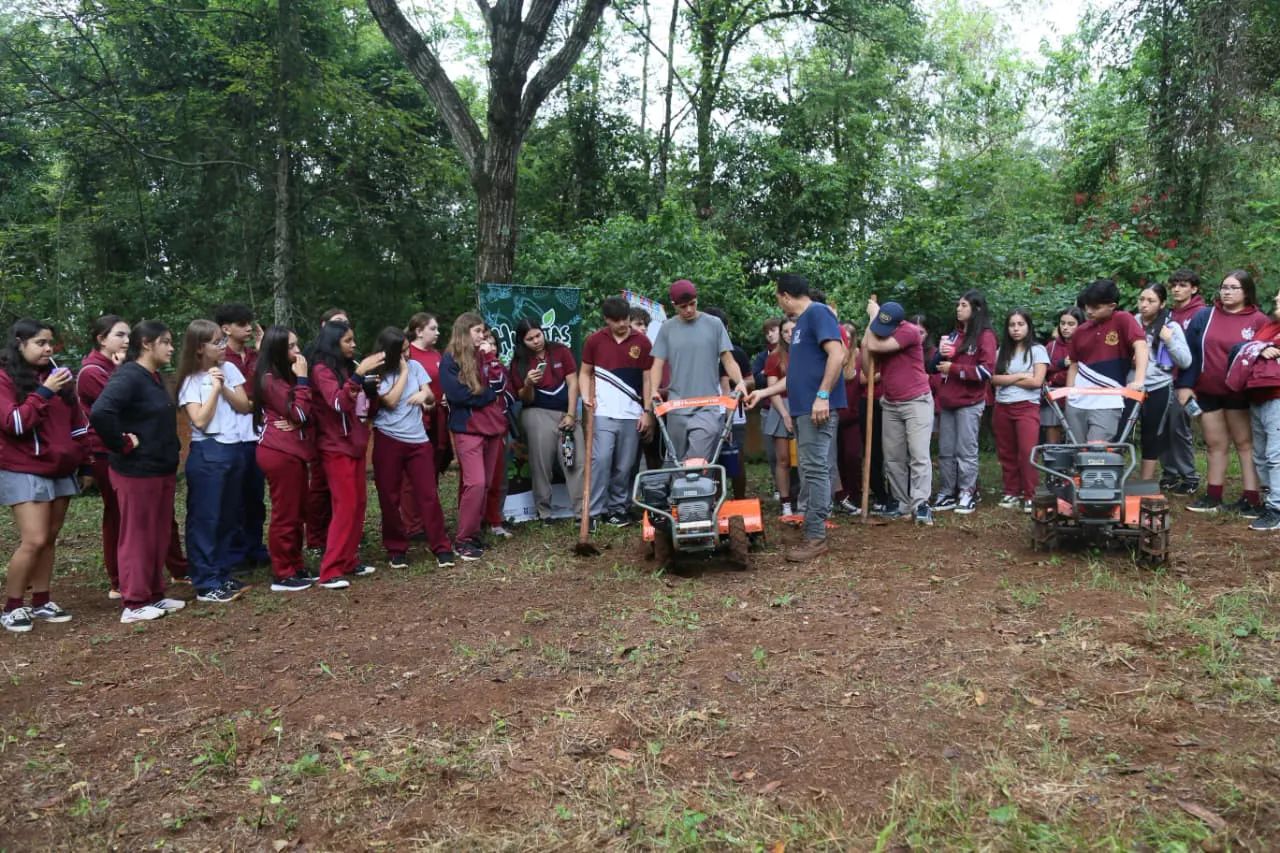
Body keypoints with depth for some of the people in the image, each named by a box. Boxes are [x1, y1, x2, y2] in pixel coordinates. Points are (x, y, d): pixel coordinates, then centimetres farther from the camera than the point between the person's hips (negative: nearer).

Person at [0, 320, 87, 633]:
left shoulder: (58, 375, 8)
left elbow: (77, 421, 14)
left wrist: (84, 461, 13)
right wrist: (44, 392, -22)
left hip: (61, 470, 6)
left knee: (50, 539, 10)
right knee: (34, 540, -9)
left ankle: (41, 602, 19)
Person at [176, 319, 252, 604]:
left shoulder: (229, 369, 7)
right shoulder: (191, 380, -6)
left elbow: (245, 406, 3)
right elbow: (200, 421, -16)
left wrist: (224, 387, -10)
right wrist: (214, 388, -13)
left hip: (233, 449, 6)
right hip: (207, 454, -6)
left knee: (229, 517, 11)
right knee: (205, 518, -1)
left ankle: (222, 575, 23)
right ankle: (205, 585, 4)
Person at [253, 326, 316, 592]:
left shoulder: (284, 376, 16)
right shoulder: (270, 379, -13)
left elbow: (305, 415, 13)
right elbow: (299, 412, -18)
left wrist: (296, 423, -10)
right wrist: (302, 378, -13)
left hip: (293, 450, 9)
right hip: (279, 453, -9)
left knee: (298, 513, 14)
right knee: (285, 514, -3)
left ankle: (295, 567, 24)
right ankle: (282, 575, 5)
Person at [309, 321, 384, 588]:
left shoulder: (349, 367, 11)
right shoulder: (322, 370, -11)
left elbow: (365, 402, 17)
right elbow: (339, 402, -27)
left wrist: (370, 381, 1)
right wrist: (360, 373, -34)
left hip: (355, 443, 8)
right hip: (336, 447, -8)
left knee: (359, 504, 9)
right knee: (345, 506, -10)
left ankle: (349, 561, 18)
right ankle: (331, 571, -6)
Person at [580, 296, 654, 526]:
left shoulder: (642, 342, 3)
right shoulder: (595, 340, 2)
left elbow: (647, 379, 5)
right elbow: (585, 372, 11)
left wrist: (648, 412, 0)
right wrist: (586, 396, -7)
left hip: (632, 414, 1)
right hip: (604, 413, -1)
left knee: (624, 466, 6)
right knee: (601, 460, -9)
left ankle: (618, 508, 18)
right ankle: (594, 511, -2)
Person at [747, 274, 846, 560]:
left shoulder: (818, 312, -7)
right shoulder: (800, 324, 22)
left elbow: (837, 354, -18)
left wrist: (823, 395, -23)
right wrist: (764, 392, 28)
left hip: (818, 406, -10)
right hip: (803, 407, 10)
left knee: (814, 469, -10)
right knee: (810, 469, 10)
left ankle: (816, 537, -7)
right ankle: (815, 527, 16)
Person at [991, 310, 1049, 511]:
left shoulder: (1037, 350, 1)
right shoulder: (1002, 351, 11)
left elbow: (1037, 381, -10)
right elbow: (994, 378, -1)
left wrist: (1007, 379, -4)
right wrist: (1019, 376, -9)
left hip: (1027, 408, -4)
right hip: (1002, 408, 4)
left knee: (1027, 452, -12)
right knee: (1006, 453, 7)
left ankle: (1029, 496, -5)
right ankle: (1012, 492, 17)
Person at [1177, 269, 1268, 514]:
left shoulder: (1258, 320, -1)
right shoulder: (1204, 316, 3)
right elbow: (1190, 351, 1)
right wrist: (1184, 384, -6)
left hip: (1240, 393, -2)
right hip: (1207, 392, 2)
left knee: (1245, 443, 5)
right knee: (1216, 444, 11)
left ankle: (1252, 499, 8)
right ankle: (1213, 496, 18)